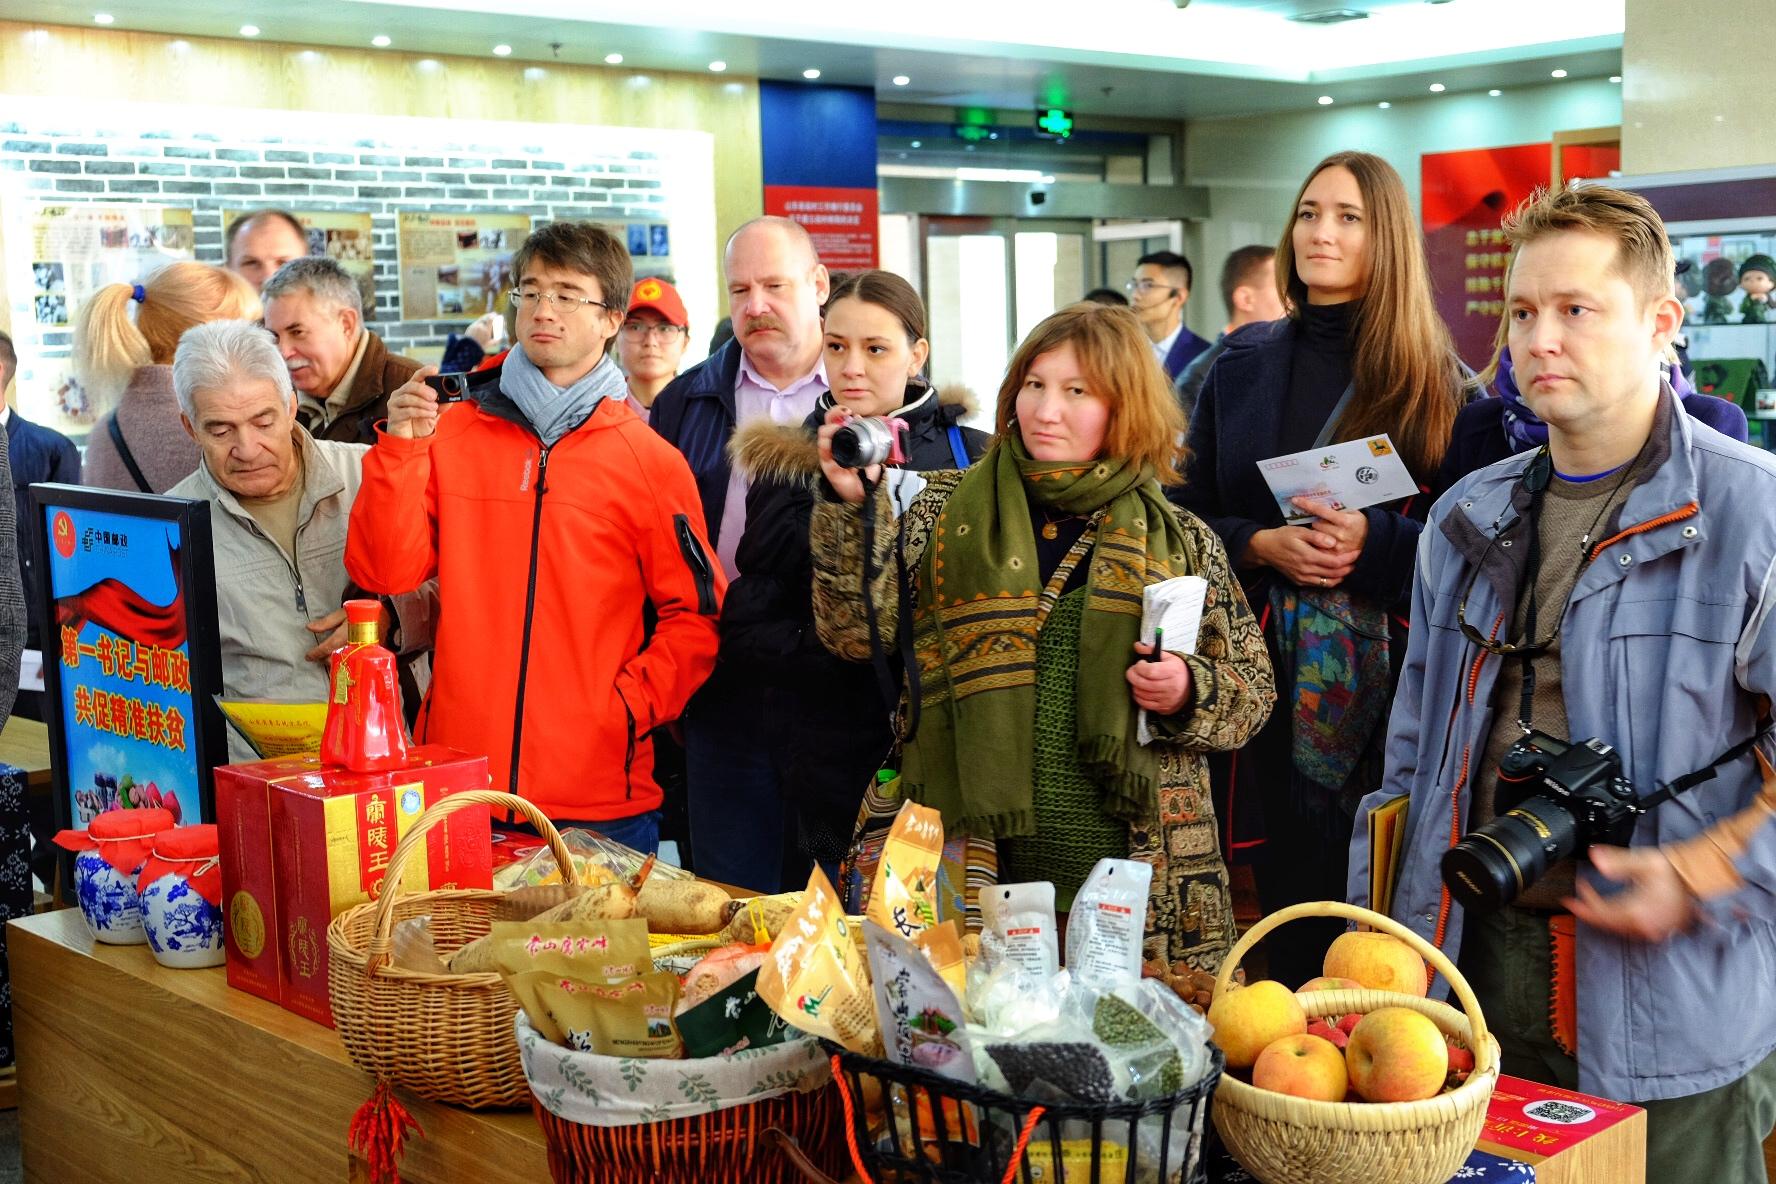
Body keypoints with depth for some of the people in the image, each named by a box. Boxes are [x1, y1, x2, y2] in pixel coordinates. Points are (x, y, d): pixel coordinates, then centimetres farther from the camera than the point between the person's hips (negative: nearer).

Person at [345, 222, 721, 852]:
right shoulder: (449, 434, 6)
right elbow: (385, 572, -1)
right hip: (457, 777, 1)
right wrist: (401, 447, -10)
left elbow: (695, 616, 2)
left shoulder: (651, 462, 1)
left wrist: (629, 707, -10)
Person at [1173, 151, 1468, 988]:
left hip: (1388, 677, -2)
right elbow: (1185, 517, 10)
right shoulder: (1243, 366, 11)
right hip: (1268, 672, 3)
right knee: (1289, 895, 7)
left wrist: (1375, 542, -18)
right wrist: (1261, 545, -10)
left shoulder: (1435, 380, 2)